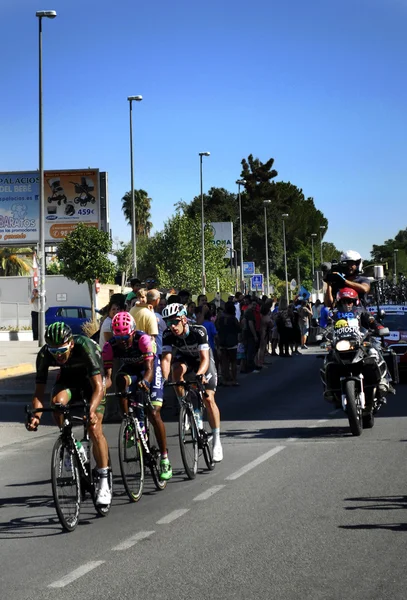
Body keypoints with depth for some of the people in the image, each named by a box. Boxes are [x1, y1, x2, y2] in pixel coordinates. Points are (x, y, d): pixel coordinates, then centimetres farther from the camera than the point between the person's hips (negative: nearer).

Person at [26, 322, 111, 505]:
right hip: (68, 377, 3)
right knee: (57, 401, -31)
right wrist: (36, 415, -43)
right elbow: (39, 391, -25)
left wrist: (91, 410, -58)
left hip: (92, 377, -3)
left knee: (94, 428, -15)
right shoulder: (44, 354, -27)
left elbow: (98, 387, -42)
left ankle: (104, 482, -7)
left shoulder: (85, 347, -38)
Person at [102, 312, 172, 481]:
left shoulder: (143, 340, -34)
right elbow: (108, 375, -29)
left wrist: (145, 381, -62)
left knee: (153, 413, -16)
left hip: (150, 367, -3)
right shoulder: (110, 346, -26)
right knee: (121, 380, -34)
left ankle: (165, 460, -7)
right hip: (130, 369, 3)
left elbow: (149, 368, -40)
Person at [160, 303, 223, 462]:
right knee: (177, 369, -35)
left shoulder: (199, 331, -34)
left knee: (208, 398, -14)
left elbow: (204, 358, -39)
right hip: (184, 358, 3)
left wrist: (199, 374, -58)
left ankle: (217, 441, -5)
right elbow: (166, 358, -33)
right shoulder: (168, 335, -25)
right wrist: (163, 379, -50)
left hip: (202, 360, -3)